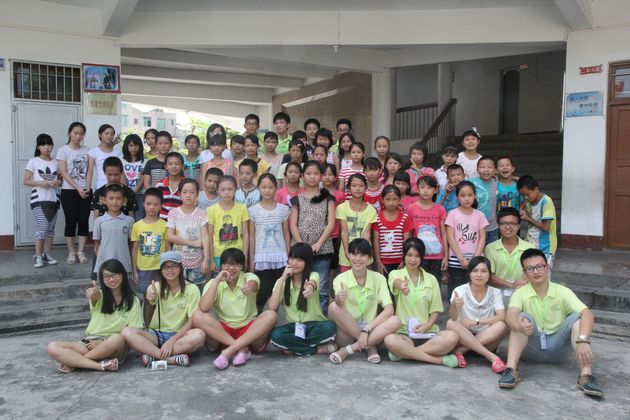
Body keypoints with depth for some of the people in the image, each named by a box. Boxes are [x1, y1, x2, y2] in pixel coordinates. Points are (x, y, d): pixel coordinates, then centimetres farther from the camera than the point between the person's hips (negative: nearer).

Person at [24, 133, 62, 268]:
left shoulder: (56, 163, 9)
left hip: (53, 199, 4)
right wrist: (40, 183, -17)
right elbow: (26, 181, -2)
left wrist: (57, 182, -6)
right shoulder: (33, 162, -1)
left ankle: (47, 255, 17)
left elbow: (61, 180, 17)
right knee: (42, 228, -10)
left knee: (51, 228, 7)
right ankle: (38, 256, 0)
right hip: (39, 199, -4)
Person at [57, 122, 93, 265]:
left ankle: (81, 252, 11)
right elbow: (63, 173, -8)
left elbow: (89, 171, 3)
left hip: (86, 191, 3)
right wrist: (78, 189, -14)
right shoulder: (63, 150, -2)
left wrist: (87, 187, -11)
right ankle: (71, 253, 8)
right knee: (71, 222, 0)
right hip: (69, 191, -3)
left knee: (83, 221, 3)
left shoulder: (86, 150, 8)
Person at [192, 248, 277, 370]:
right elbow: (203, 308, -18)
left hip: (249, 331, 0)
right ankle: (241, 349, -29)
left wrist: (250, 288, -52)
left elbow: (253, 286, -28)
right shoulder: (213, 283, 1)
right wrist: (217, 281, -23)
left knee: (270, 315, -28)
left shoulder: (249, 277, -1)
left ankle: (229, 351, -30)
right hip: (222, 332, 1)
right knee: (197, 316, -24)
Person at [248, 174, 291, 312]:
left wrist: (289, 256, 5)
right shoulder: (253, 210, 0)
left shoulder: (283, 209, 3)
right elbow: (252, 236, 3)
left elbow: (286, 234, 7)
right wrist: (251, 259, 2)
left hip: (280, 257, 1)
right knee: (262, 293, 1)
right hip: (261, 257, -1)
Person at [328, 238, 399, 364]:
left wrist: (366, 329, -21)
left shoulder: (378, 279, -2)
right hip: (347, 333, -1)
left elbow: (389, 310, -12)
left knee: (395, 321, -27)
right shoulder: (340, 279, -5)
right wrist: (338, 301, -44)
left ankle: (348, 350, -21)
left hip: (371, 331, 1)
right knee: (333, 307, -28)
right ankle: (370, 347, -18)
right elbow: (338, 310, -20)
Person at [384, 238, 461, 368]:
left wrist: (428, 325, -11)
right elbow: (396, 283, -25)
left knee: (452, 337, -28)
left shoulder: (431, 279, 10)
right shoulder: (396, 274, 2)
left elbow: (435, 310, 10)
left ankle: (404, 353, -20)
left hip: (428, 333, 2)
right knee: (390, 340, -36)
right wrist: (402, 286, -50)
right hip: (403, 333, -2)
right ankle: (439, 359, -25)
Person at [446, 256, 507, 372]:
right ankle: (491, 356, -33)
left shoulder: (495, 292, 0)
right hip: (464, 337, -1)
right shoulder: (460, 291, -7)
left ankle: (460, 350, -27)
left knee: (502, 326, -27)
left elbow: (502, 317, -14)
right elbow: (454, 319, -22)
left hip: (487, 339, 1)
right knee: (451, 323, -31)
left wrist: (476, 321, -22)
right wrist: (454, 305, -45)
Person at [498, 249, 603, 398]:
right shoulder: (520, 293, -6)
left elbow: (587, 314, -19)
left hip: (557, 347, 1)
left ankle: (586, 376, -33)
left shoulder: (562, 291, -5)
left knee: (577, 317, -21)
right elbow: (511, 315, -26)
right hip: (531, 348, -1)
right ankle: (511, 370, -37)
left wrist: (583, 341, -38)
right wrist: (519, 326, -51)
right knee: (523, 317, -26)